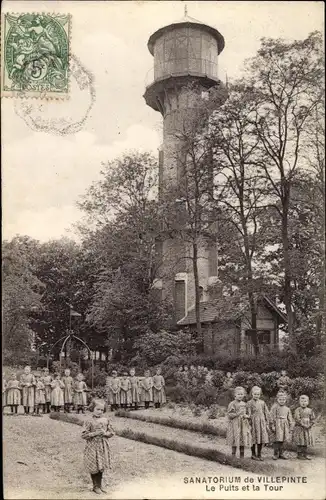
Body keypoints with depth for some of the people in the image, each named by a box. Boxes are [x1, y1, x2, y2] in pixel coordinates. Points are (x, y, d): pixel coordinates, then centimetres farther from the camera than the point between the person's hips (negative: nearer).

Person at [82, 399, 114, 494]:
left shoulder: (105, 420, 3)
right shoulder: (89, 422, -10)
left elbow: (112, 432, 9)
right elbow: (84, 435, -12)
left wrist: (105, 433, -11)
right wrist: (95, 433, -19)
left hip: (103, 447, 4)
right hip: (93, 447, -4)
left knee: (101, 467, 12)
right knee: (94, 468, 3)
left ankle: (100, 485, 27)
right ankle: (95, 486, 20)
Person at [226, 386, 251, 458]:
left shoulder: (244, 404, 10)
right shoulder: (232, 404, -6)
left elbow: (248, 414, 17)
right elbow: (229, 415, -10)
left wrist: (246, 416, -5)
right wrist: (237, 413, -22)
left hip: (244, 425, 5)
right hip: (235, 425, -5)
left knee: (243, 442, 7)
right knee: (235, 442, -2)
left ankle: (242, 457, 16)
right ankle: (233, 456, 8)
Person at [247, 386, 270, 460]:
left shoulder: (262, 403, 7)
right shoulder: (249, 403, -3)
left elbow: (267, 413, 10)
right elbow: (248, 414, -6)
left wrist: (267, 423, 7)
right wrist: (249, 424, -12)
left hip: (262, 422, 3)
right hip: (254, 422, -3)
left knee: (262, 440, 4)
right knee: (254, 440, 1)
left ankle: (259, 454, 16)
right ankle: (253, 454, 13)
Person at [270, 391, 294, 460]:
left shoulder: (287, 409, 13)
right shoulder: (274, 407, -3)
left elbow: (290, 418, 18)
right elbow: (272, 417, -6)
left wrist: (290, 427, 14)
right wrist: (272, 426, -11)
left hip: (285, 425, 5)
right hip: (277, 425, -5)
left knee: (282, 440, 8)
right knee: (277, 440, -6)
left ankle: (281, 454, 17)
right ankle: (276, 454, 2)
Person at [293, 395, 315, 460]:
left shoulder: (310, 410, 7)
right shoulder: (298, 410, -7)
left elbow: (313, 419, 7)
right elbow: (297, 419, -15)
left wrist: (309, 425, -7)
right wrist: (303, 425, -20)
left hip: (308, 429, 5)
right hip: (299, 428, -5)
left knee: (306, 442, 9)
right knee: (300, 442, -1)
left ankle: (305, 454, 18)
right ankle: (300, 455, 7)